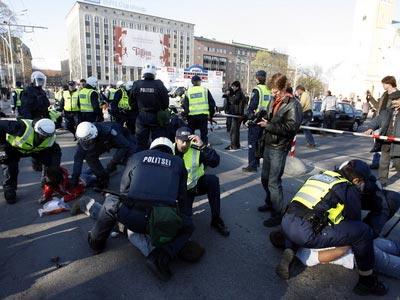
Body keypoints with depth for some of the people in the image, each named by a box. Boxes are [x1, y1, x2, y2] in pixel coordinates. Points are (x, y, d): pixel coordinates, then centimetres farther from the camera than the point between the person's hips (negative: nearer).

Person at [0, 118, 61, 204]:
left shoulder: (50, 139, -26)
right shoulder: (23, 128, -42)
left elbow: (56, 152, -11)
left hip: (34, 150, 4)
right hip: (13, 147, -3)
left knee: (50, 160, -11)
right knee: (11, 168, -18)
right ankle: (9, 191, 8)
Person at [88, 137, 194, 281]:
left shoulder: (136, 157, 19)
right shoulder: (178, 162, 20)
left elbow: (124, 190, 22)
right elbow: (182, 197, 20)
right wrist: (188, 216, 35)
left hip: (133, 218, 2)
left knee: (110, 205, 30)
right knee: (188, 227, 27)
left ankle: (96, 242, 43)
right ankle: (162, 255, 5)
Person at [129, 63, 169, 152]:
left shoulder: (136, 85, -6)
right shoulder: (159, 85, -12)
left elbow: (131, 103, 1)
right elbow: (166, 103, -6)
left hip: (141, 117, 2)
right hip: (157, 117, -2)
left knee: (141, 142, 12)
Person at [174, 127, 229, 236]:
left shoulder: (196, 149, -16)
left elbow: (215, 162, -29)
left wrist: (202, 145, -38)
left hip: (197, 184, 1)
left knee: (213, 179, -30)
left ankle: (216, 220, -18)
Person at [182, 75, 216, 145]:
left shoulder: (188, 91, 8)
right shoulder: (205, 90, 6)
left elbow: (184, 106, 4)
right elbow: (212, 103, 4)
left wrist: (185, 116, 11)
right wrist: (211, 114, 11)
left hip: (191, 116, 1)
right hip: (203, 115, -1)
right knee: (204, 133, 5)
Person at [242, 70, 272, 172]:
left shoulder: (257, 89, -11)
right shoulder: (269, 90, 9)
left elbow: (252, 105, -16)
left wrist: (247, 115, -3)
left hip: (255, 119, -7)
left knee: (252, 143, -3)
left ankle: (252, 166, -2)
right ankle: (257, 162, 30)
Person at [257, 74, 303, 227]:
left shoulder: (293, 104, -13)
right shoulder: (274, 101, 10)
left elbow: (291, 128, -23)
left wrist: (268, 125, -20)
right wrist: (262, 118, 2)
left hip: (279, 148, -8)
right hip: (268, 145, 8)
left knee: (274, 182, -4)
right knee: (265, 178, 18)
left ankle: (278, 214, 11)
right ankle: (270, 202, 39)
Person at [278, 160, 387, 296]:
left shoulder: (319, 175, 23)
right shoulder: (349, 189, 5)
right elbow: (355, 220, 15)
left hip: (286, 223, 7)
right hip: (307, 235, -7)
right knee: (363, 231, 3)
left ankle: (289, 252, 19)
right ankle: (367, 282, 21)